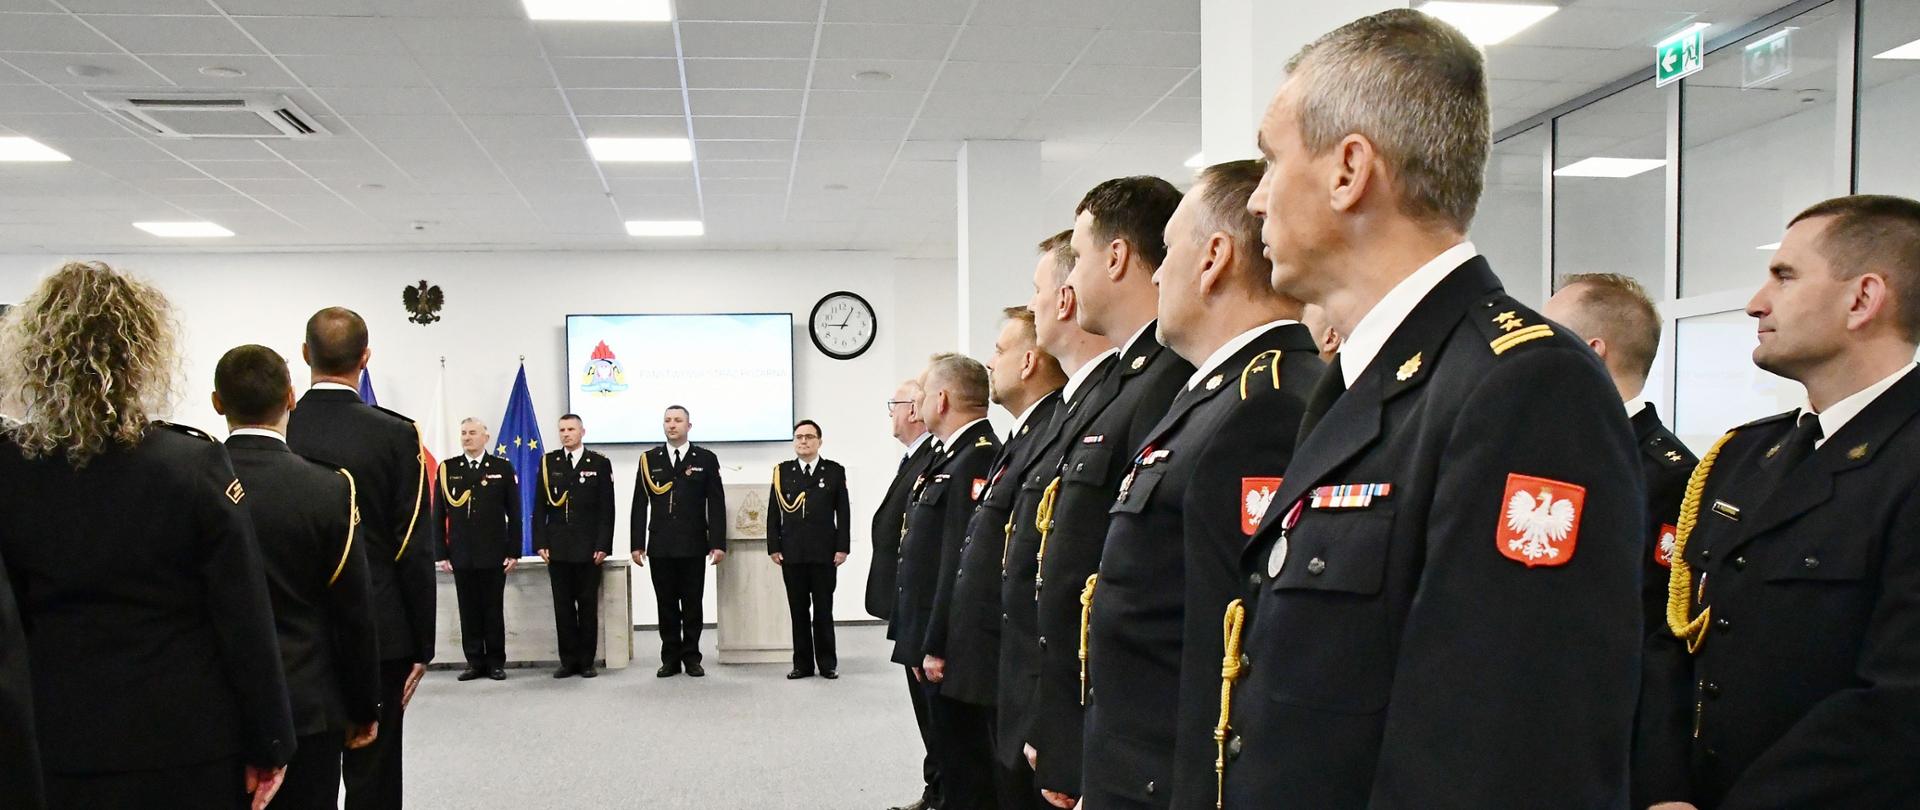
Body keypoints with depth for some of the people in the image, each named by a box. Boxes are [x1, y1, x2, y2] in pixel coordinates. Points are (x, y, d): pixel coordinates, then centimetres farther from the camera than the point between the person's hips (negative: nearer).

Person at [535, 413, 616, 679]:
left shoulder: (599, 463, 2)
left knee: (588, 605, 3)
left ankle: (587, 661, 10)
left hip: (588, 548, -1)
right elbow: (540, 506, 6)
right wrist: (541, 543, -2)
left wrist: (603, 545, -7)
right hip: (558, 548, 1)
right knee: (563, 606, 4)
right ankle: (569, 660, 10)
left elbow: (607, 508, 0)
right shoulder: (548, 463, 7)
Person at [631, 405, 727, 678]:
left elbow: (716, 504, 0)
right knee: (666, 604, 5)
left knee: (692, 604, 4)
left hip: (693, 545, -1)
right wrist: (637, 543, -1)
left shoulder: (706, 459, 3)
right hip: (660, 545, 1)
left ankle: (691, 658, 13)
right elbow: (640, 504, 6)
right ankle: (671, 659, 13)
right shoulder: (649, 459, 7)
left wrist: (718, 543, -7)